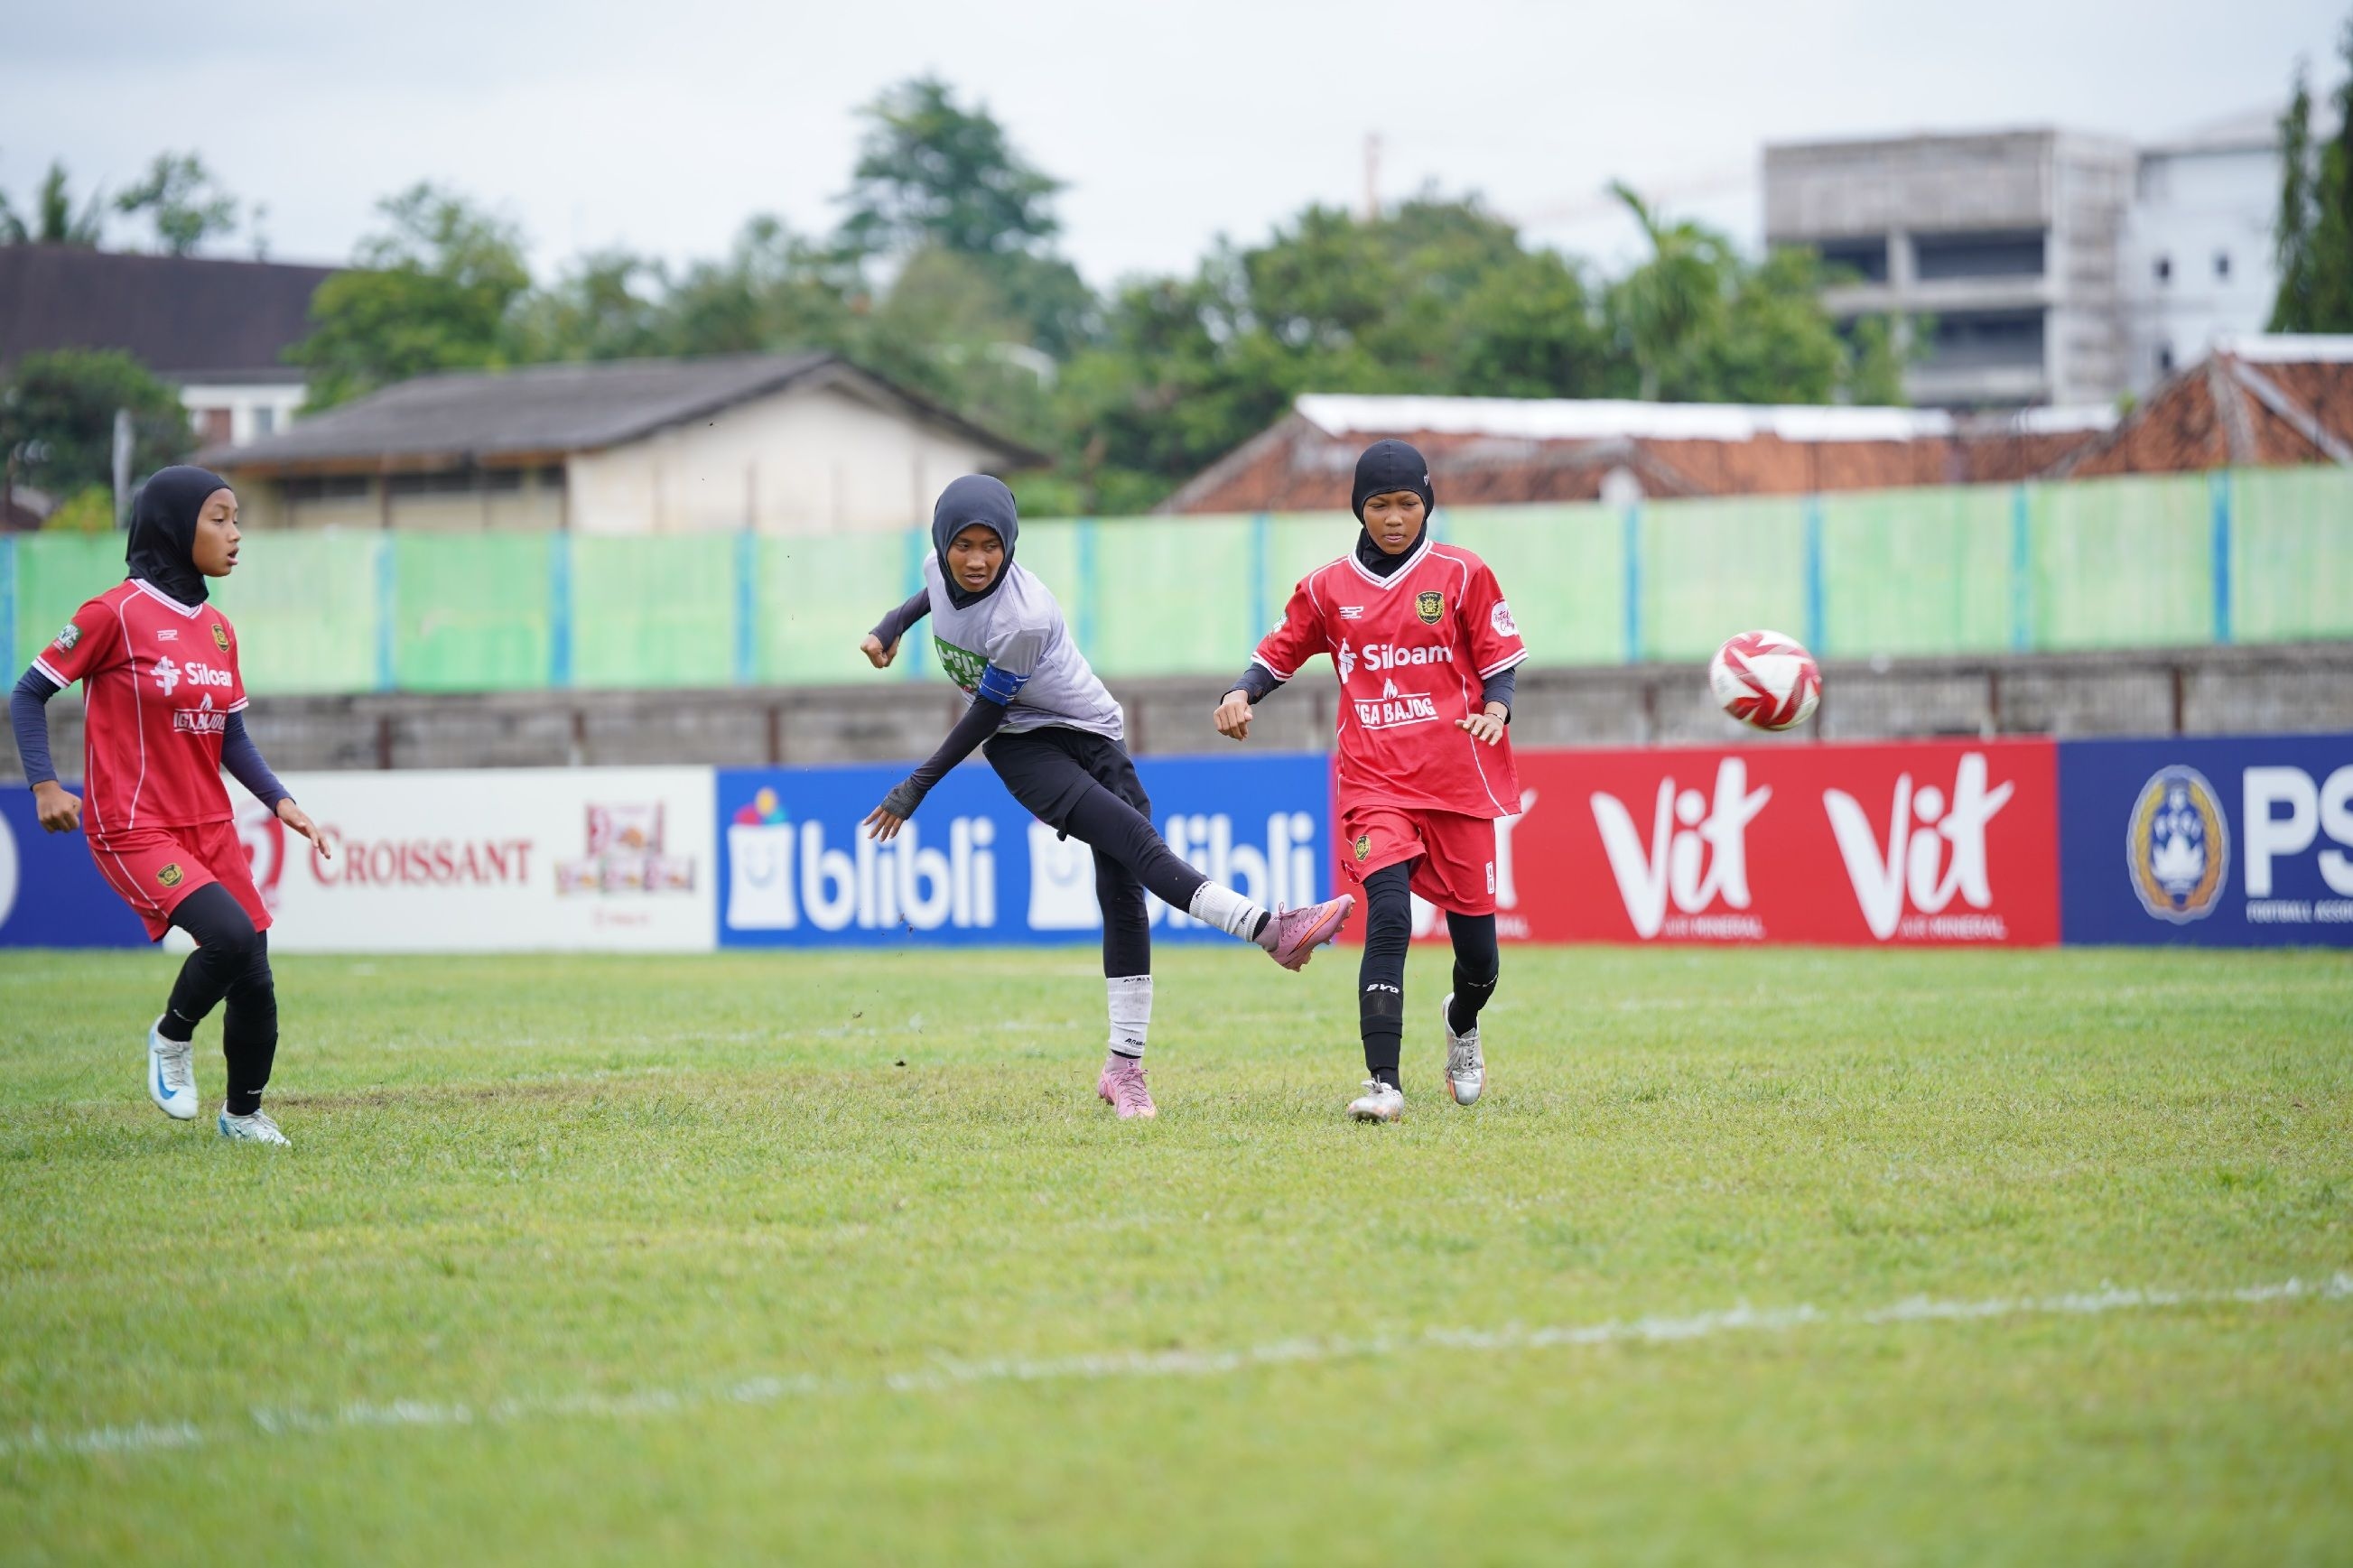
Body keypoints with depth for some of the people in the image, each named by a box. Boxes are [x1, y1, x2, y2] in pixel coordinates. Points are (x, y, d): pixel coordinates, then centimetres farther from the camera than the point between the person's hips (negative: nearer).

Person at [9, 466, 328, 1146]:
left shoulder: (217, 628, 9)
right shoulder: (116, 614, -11)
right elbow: (29, 695, -4)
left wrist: (280, 801, 1)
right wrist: (45, 785, -14)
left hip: (211, 829, 7)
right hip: (135, 831, -7)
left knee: (254, 984, 3)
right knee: (231, 935, -26)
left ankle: (243, 1114, 26)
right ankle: (172, 1038, 2)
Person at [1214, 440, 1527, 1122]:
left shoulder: (1462, 574, 4)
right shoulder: (1328, 587, 8)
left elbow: (1499, 662, 5)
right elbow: (1279, 655, 15)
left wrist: (1495, 709, -15)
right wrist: (1241, 694, -5)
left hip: (1458, 780, 0)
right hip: (1374, 780, 0)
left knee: (1474, 933, 6)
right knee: (1388, 918, -21)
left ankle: (1462, 1024, 42)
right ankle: (1383, 1083, -22)